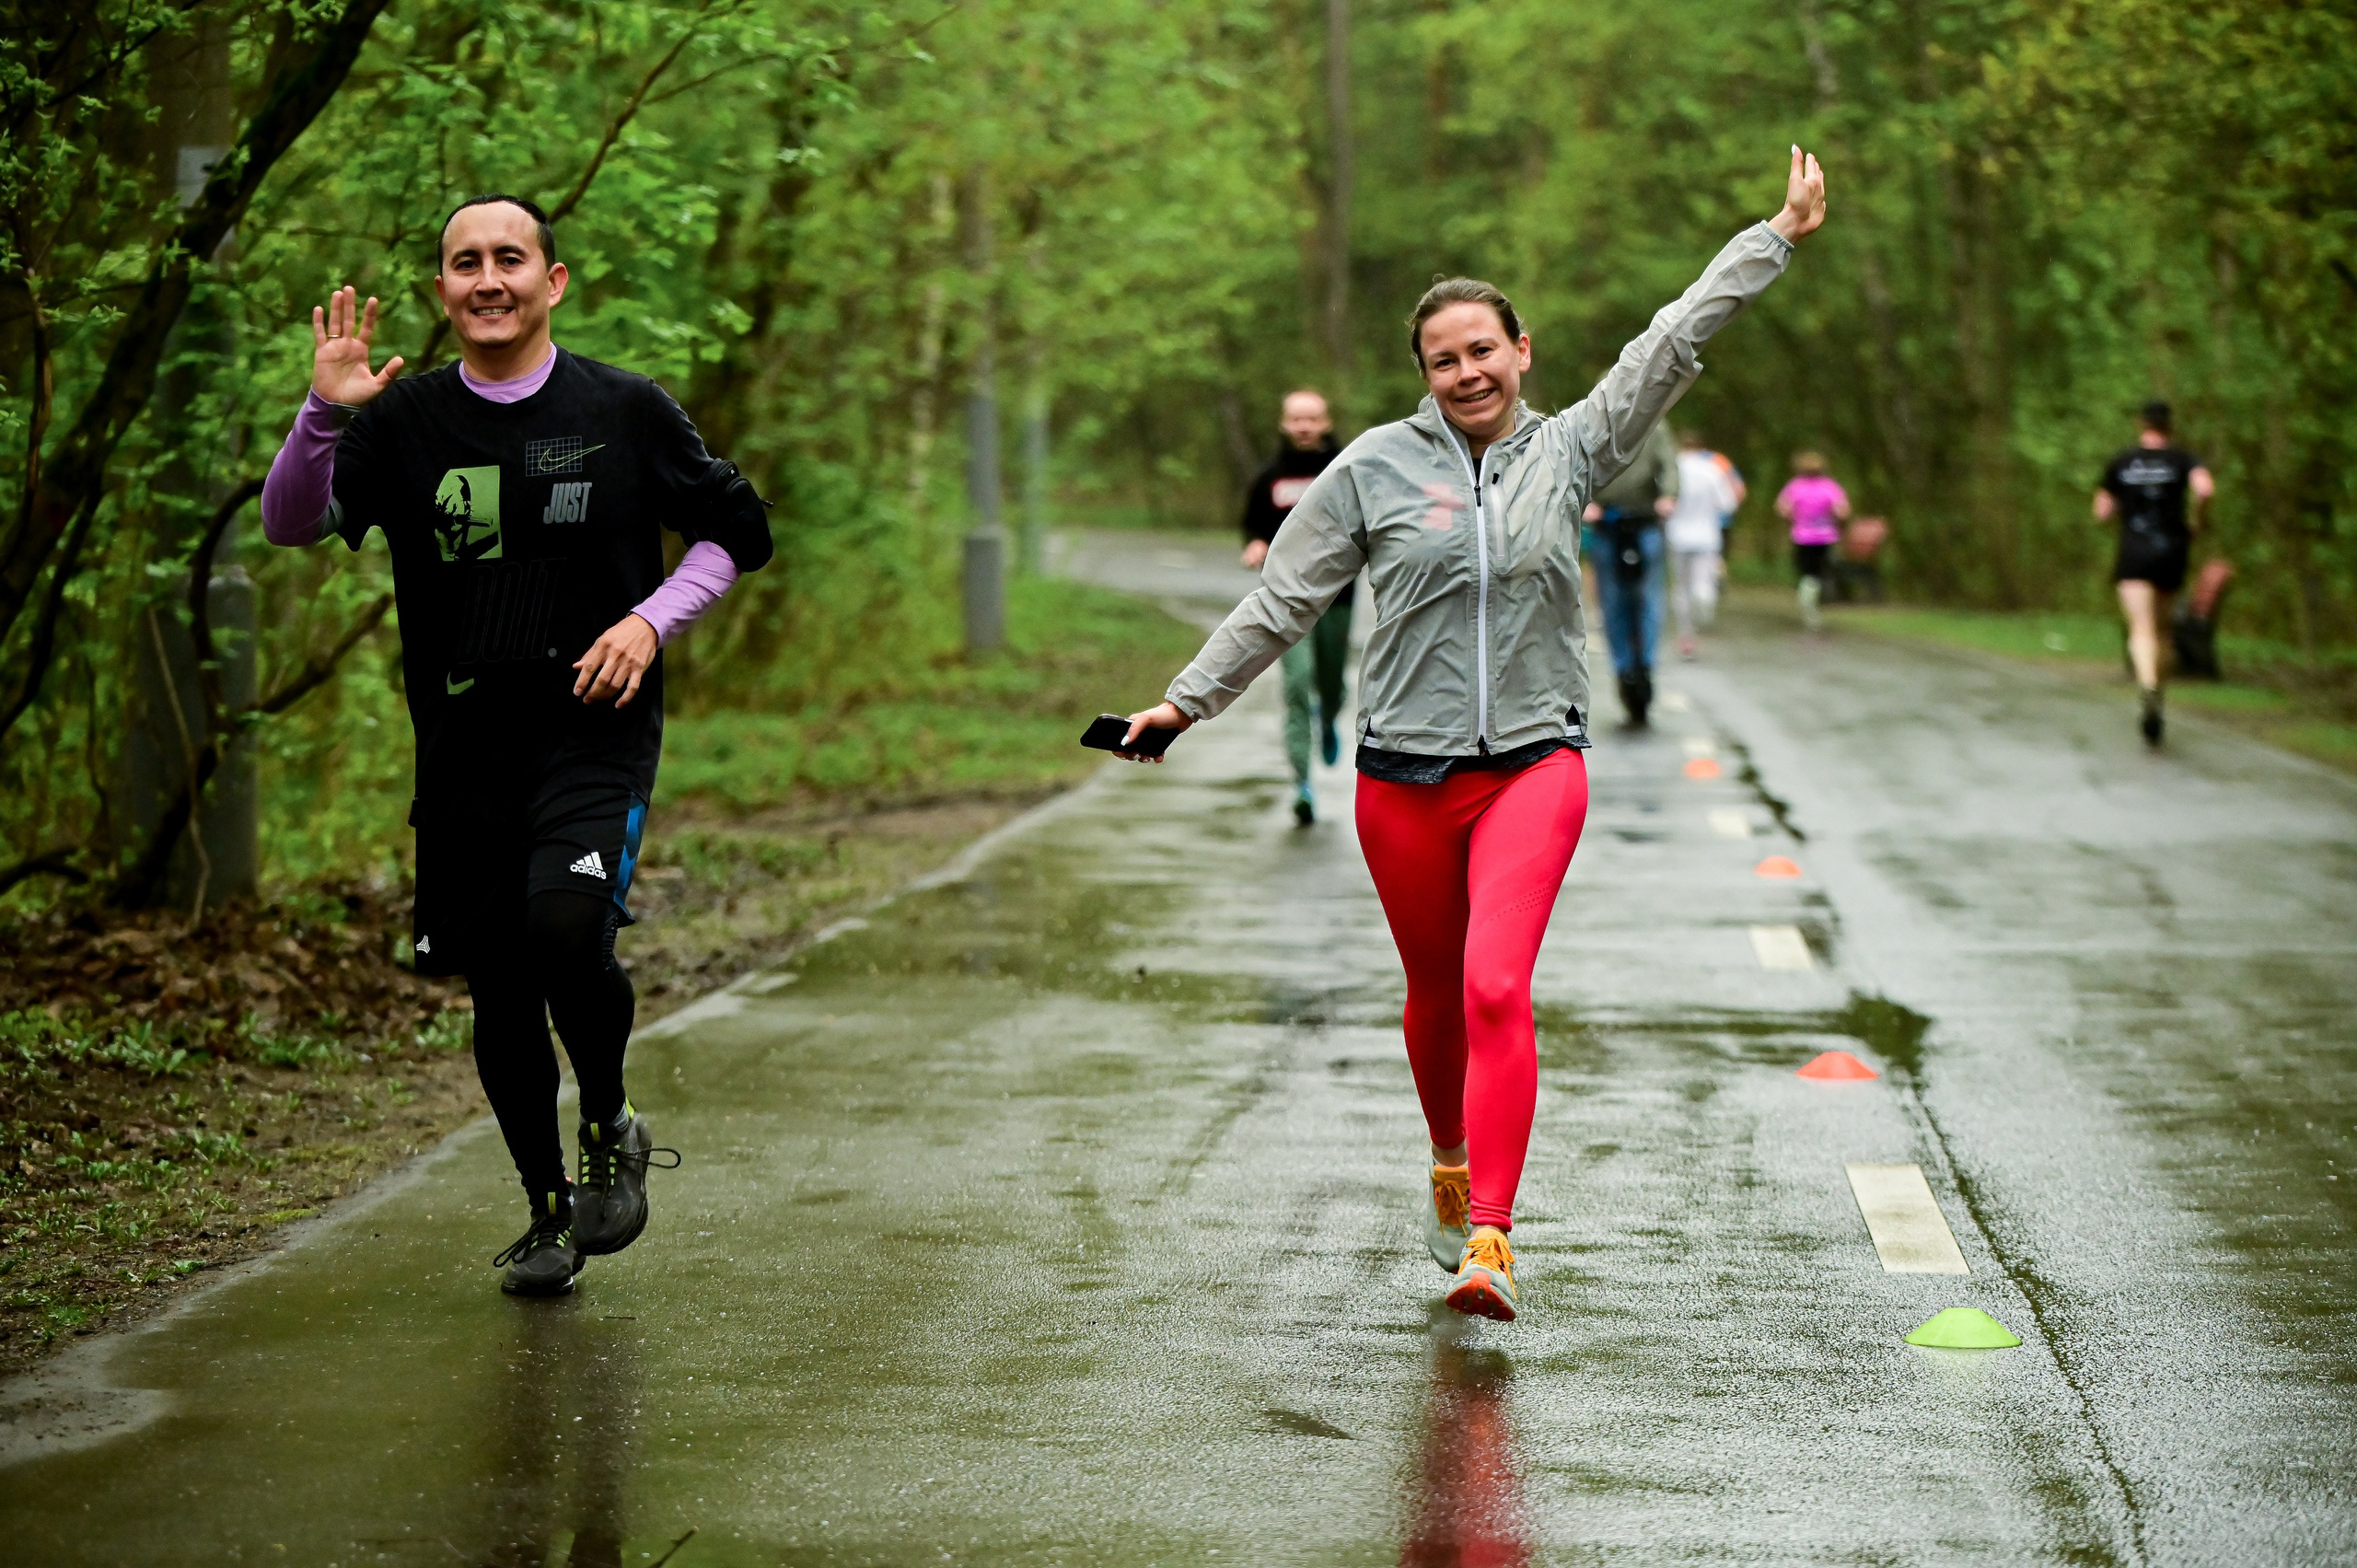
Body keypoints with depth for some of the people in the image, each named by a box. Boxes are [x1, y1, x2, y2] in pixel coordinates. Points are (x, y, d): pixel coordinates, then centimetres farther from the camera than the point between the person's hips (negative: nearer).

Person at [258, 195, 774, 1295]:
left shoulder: (625, 412, 1)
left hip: (596, 738, -2)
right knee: (499, 993, 6)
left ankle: (610, 1127, 1)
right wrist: (323, 415, -22)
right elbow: (292, 525, -5)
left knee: (565, 926, -26)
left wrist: (652, 620, -5)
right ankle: (549, 1208, 26)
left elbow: (737, 532, 10)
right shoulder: (405, 421, 3)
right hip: (465, 751, 2)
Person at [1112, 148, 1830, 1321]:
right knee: (1434, 992, 14)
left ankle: (1488, 1240, -23)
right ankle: (1452, 1167, 43)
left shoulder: (1569, 449, 5)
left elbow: (1671, 344, 7)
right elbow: (1284, 600, 6)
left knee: (1497, 987, -18)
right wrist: (1191, 698, 4)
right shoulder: (1376, 468, 0)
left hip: (1534, 762, -1)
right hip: (1405, 772, 1)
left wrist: (1776, 237, 8)